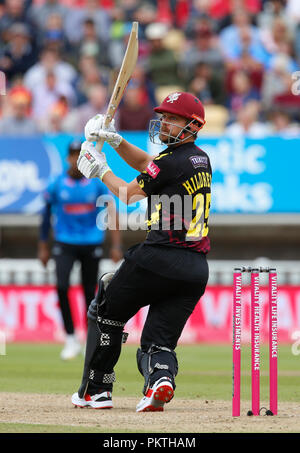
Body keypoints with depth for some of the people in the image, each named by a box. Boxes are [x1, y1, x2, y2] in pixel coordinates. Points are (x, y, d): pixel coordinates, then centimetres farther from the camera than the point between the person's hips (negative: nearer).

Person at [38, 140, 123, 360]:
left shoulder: (97, 184, -4)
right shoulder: (56, 185, -3)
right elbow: (47, 216, 6)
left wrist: (116, 245, -15)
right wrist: (43, 247, 8)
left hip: (92, 243, 0)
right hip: (65, 244, 0)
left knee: (90, 293, 4)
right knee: (62, 286, -19)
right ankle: (71, 338, -9)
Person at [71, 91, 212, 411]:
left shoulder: (172, 162, -9)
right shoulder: (201, 160, 16)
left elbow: (128, 195, 5)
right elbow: (145, 164, 28)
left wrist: (101, 171, 20)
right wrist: (115, 139, 19)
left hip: (160, 257, -7)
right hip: (197, 269, 7)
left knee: (107, 313, 15)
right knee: (159, 340, 9)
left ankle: (95, 390, 18)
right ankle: (161, 379, -23)